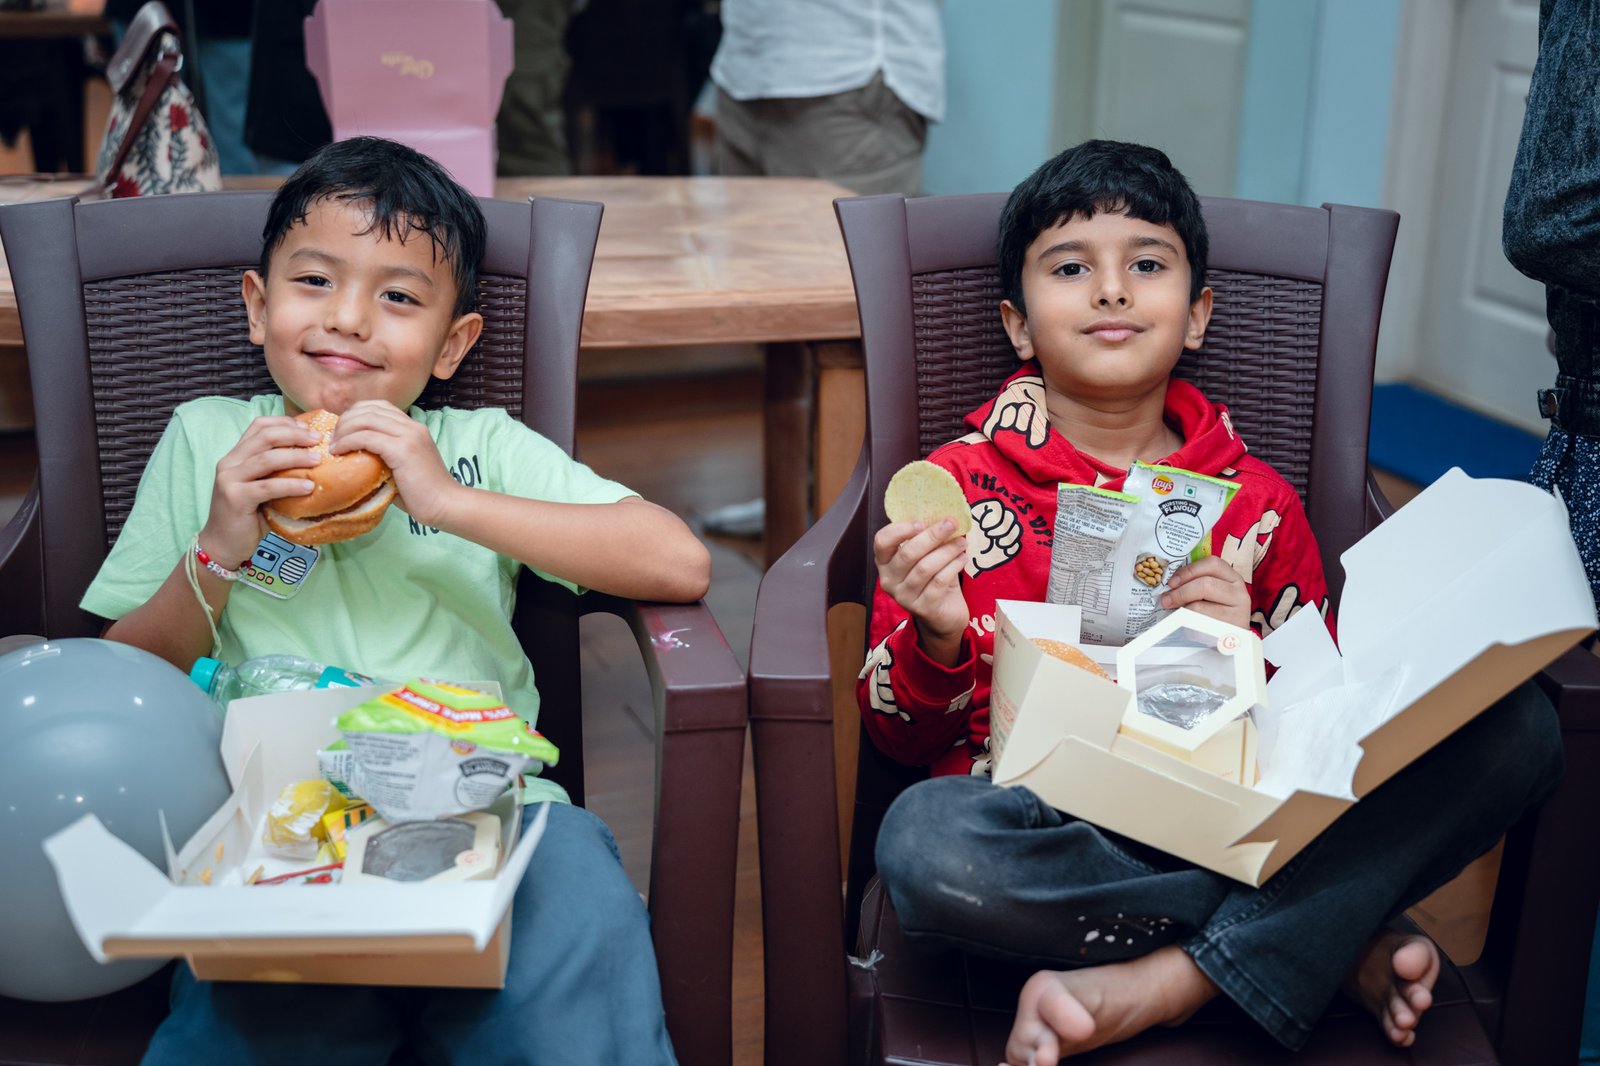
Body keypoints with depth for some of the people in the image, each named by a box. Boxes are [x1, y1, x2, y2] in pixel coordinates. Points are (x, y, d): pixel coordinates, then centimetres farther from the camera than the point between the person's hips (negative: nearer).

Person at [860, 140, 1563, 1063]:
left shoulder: (1261, 504, 11)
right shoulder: (960, 485, 6)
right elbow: (900, 733, 5)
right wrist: (937, 638, -18)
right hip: (1043, 828, -2)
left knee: (1517, 725, -15)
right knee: (923, 843, -38)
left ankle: (1155, 988, -23)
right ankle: (1339, 946, -16)